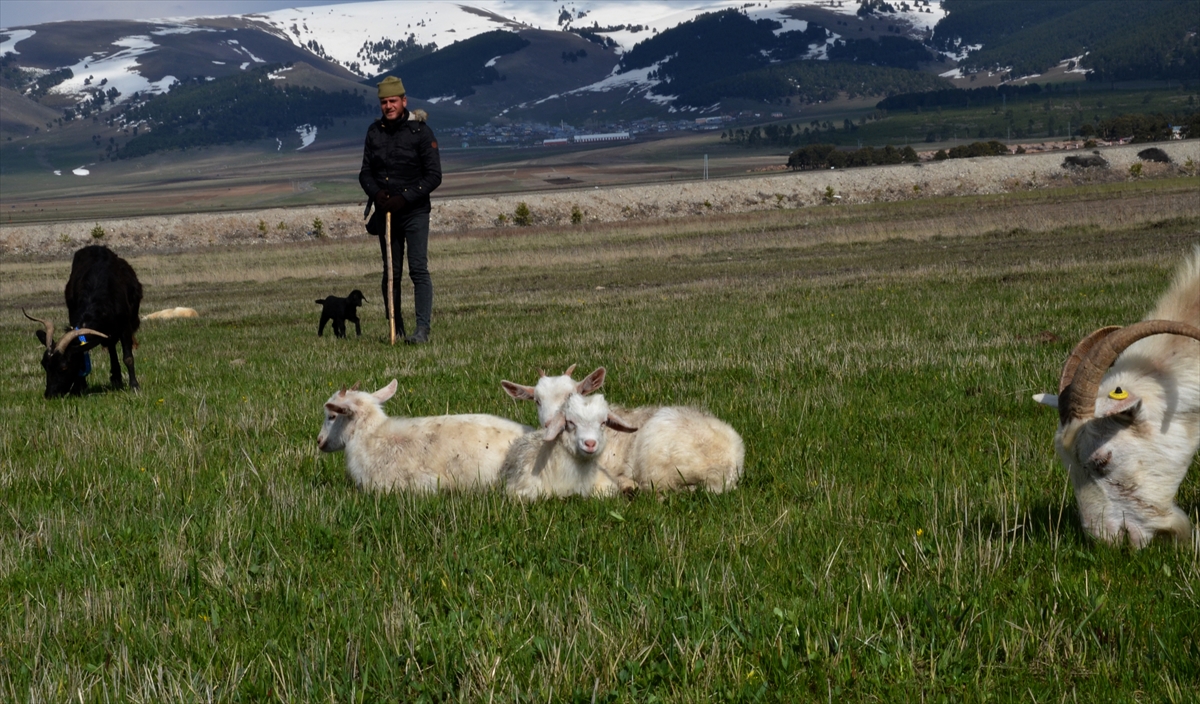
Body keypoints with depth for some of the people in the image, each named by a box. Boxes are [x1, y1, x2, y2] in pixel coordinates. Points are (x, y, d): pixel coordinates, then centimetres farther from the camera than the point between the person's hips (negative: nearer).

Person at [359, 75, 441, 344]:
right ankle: (396, 329, 13)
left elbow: (434, 176, -9)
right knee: (390, 273, 7)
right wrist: (376, 194, -12)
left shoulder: (421, 131, -7)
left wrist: (404, 199, -17)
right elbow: (365, 173, 10)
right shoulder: (374, 131, 6)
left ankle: (422, 329, -16)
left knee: (419, 269, -13)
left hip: (415, 212, -4)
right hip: (385, 213, 4)